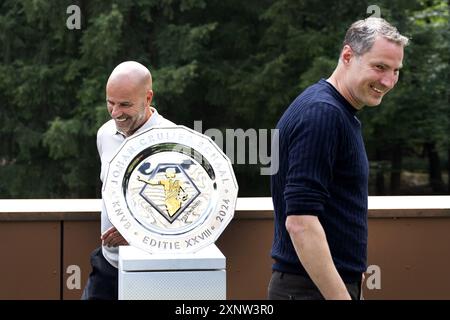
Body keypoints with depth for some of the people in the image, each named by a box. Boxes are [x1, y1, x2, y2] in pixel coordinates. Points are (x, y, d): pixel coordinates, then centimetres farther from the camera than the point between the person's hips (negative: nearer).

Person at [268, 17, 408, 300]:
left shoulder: (339, 113, 13)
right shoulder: (322, 113, -18)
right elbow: (300, 221, -25)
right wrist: (340, 296, -27)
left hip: (336, 284, 10)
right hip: (313, 289, -10)